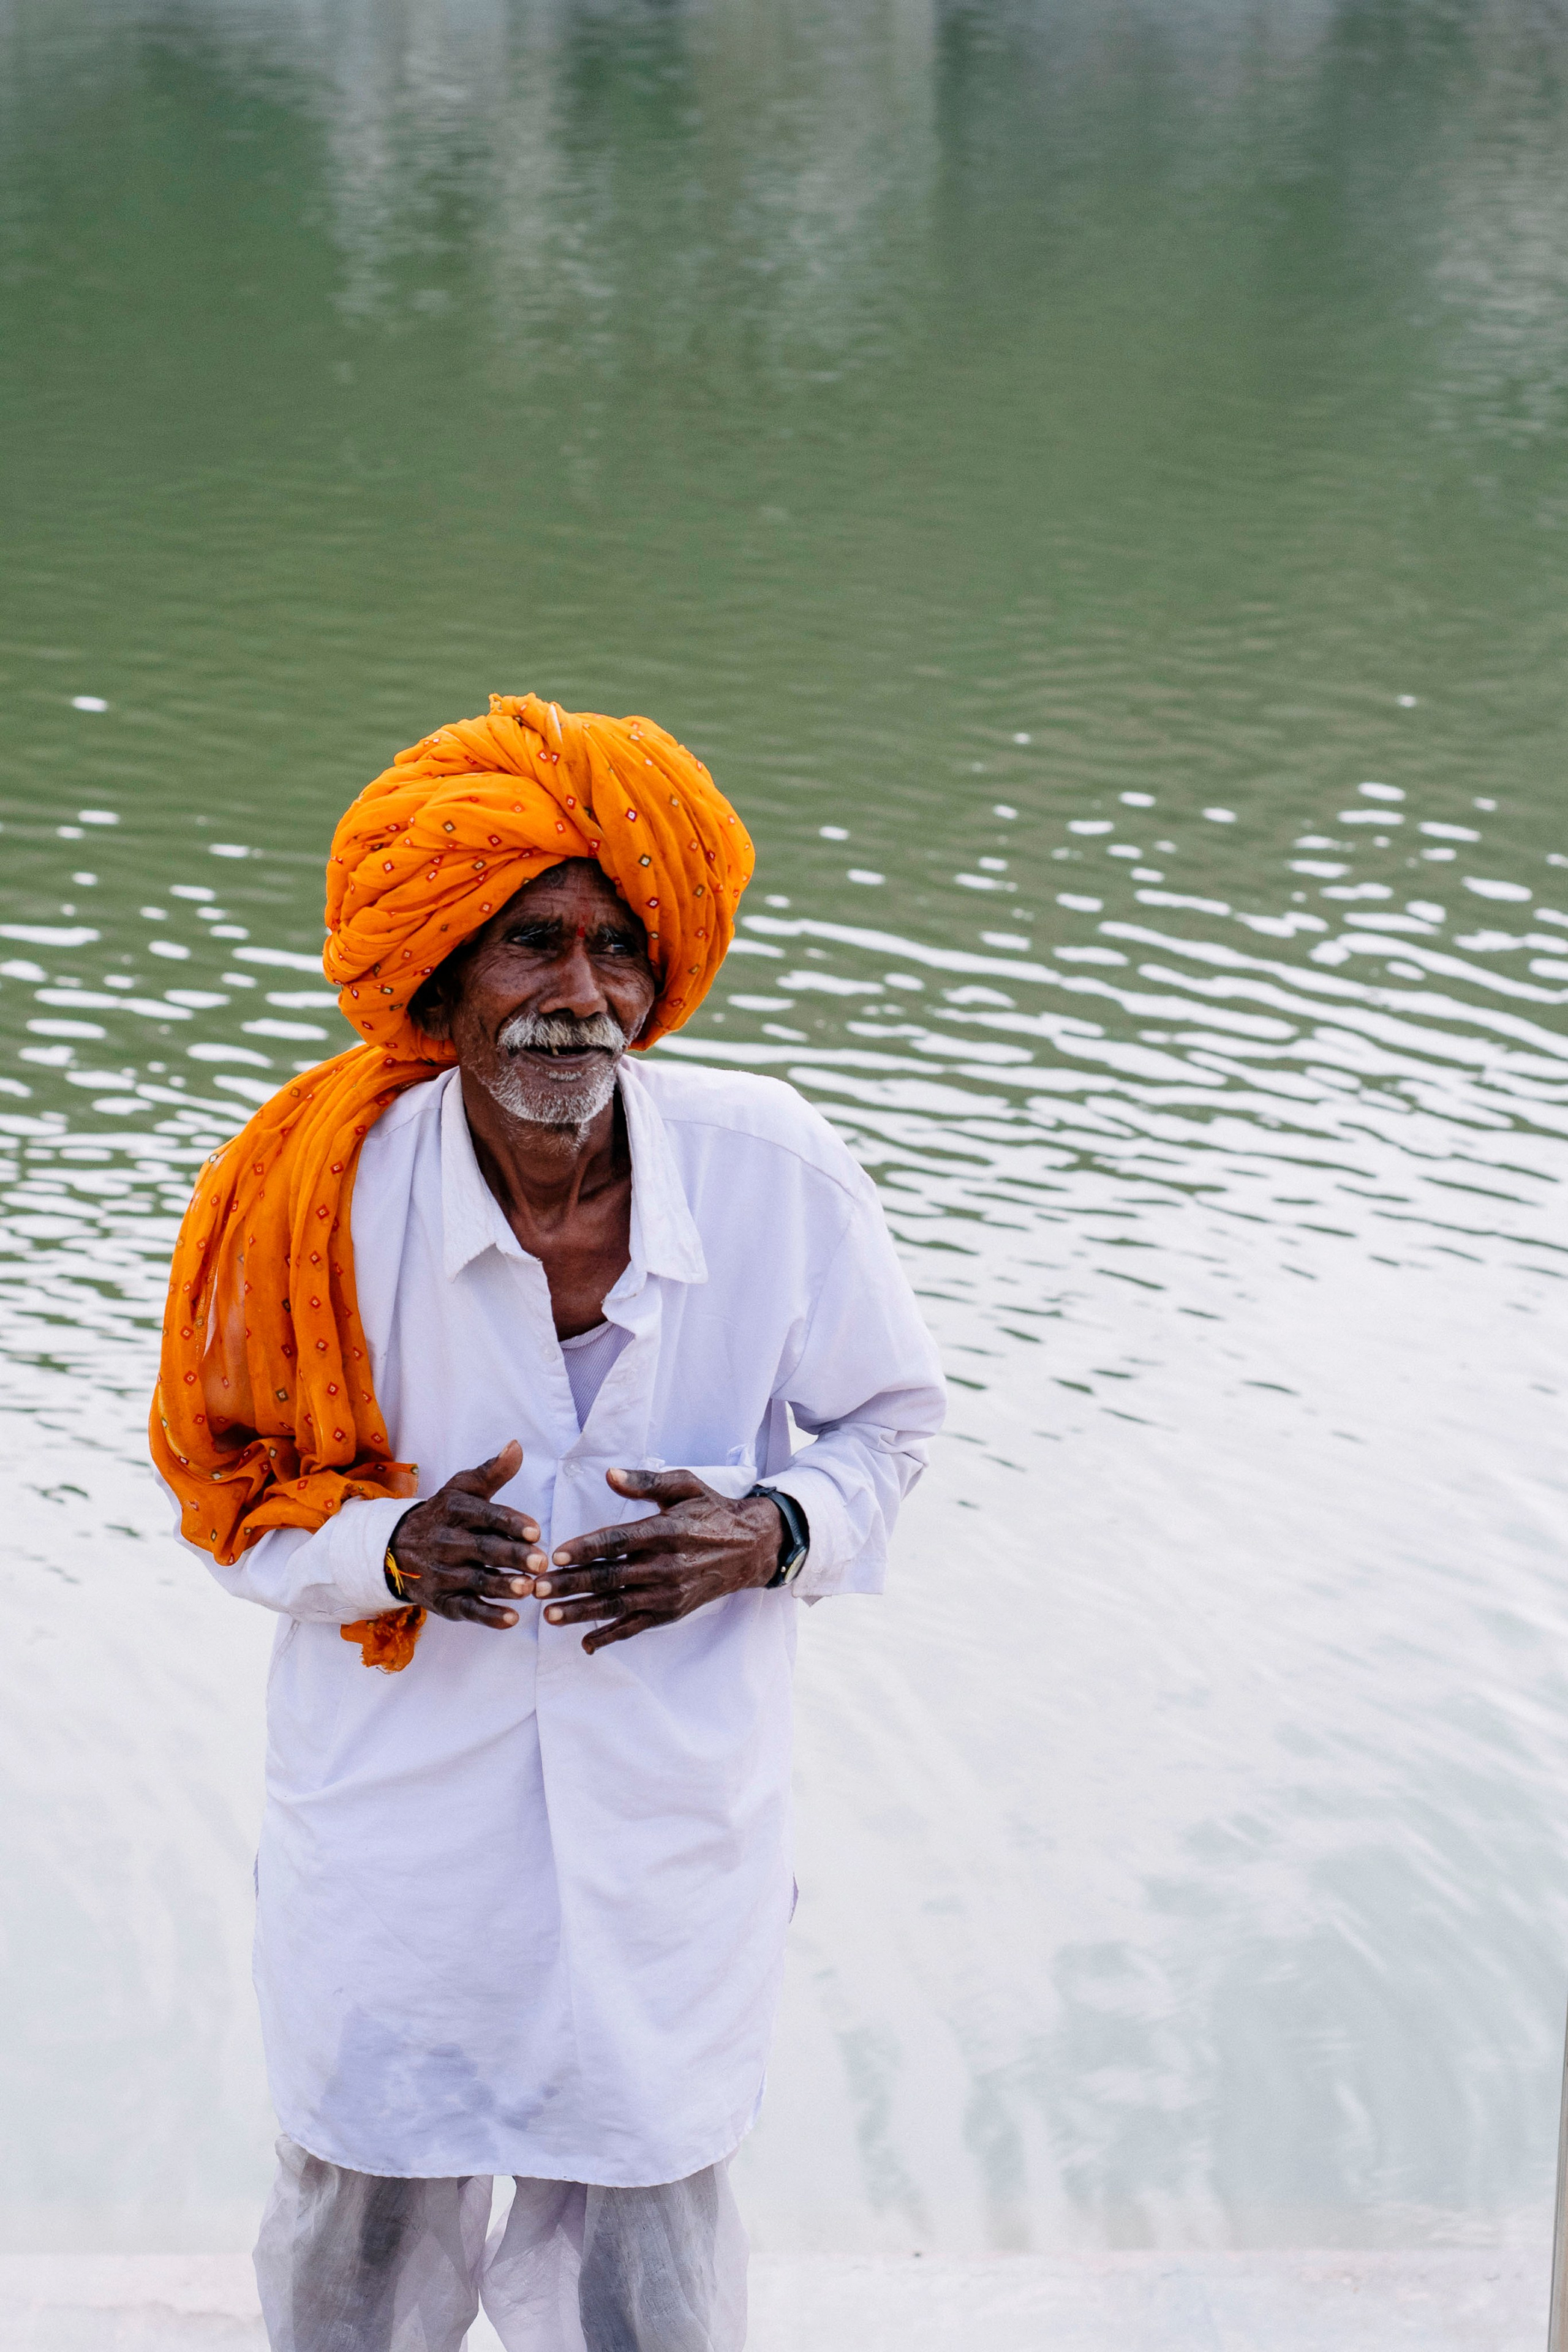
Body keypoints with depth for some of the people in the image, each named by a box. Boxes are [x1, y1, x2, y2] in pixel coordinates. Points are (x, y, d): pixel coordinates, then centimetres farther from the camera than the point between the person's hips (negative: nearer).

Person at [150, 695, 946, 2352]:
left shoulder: (777, 1175, -13)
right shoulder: (333, 1196, -14)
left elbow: (885, 1418, 3)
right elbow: (231, 1483, -1)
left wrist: (769, 1534, -17)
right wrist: (394, 1548, -21)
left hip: (670, 1825, 0)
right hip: (400, 1826, 0)